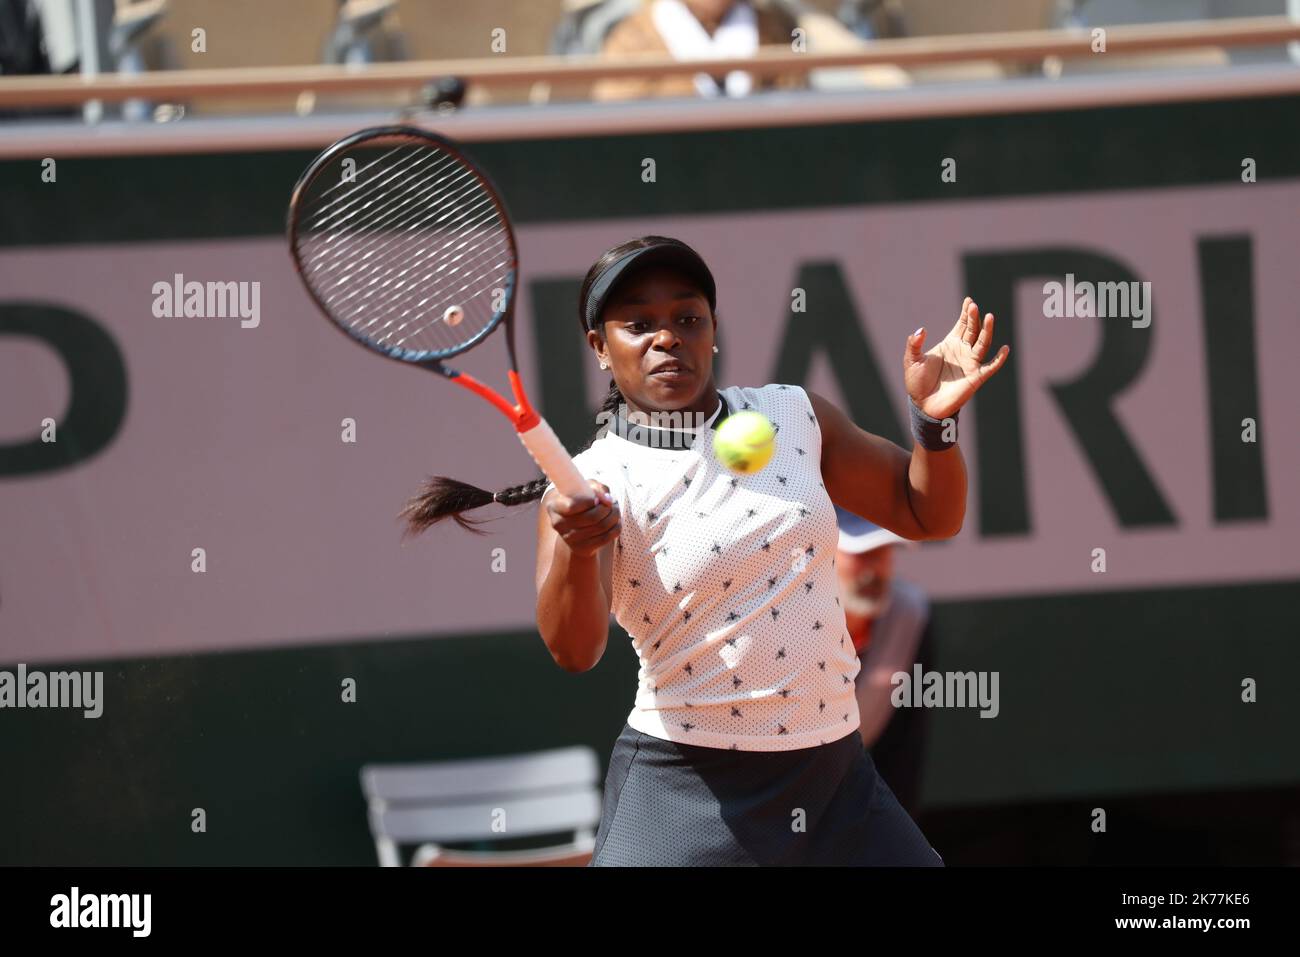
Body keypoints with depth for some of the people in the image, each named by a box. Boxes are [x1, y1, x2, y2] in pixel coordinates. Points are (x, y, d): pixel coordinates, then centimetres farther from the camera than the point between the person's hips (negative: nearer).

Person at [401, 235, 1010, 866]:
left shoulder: (795, 417, 4)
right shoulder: (590, 484, -9)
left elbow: (926, 515, 13)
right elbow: (573, 650, -23)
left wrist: (935, 418, -7)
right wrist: (576, 549, -43)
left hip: (834, 773, 4)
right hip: (684, 786, -4)